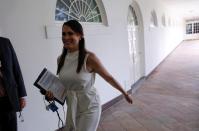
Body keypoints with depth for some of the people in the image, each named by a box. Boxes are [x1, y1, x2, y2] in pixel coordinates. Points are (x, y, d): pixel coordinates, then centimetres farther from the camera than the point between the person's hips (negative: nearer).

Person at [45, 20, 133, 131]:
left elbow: (109, 77, -9)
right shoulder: (61, 59, -3)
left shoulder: (89, 57, -19)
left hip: (89, 107, -5)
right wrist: (53, 92, -6)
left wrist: (125, 93, 1)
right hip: (72, 107, 6)